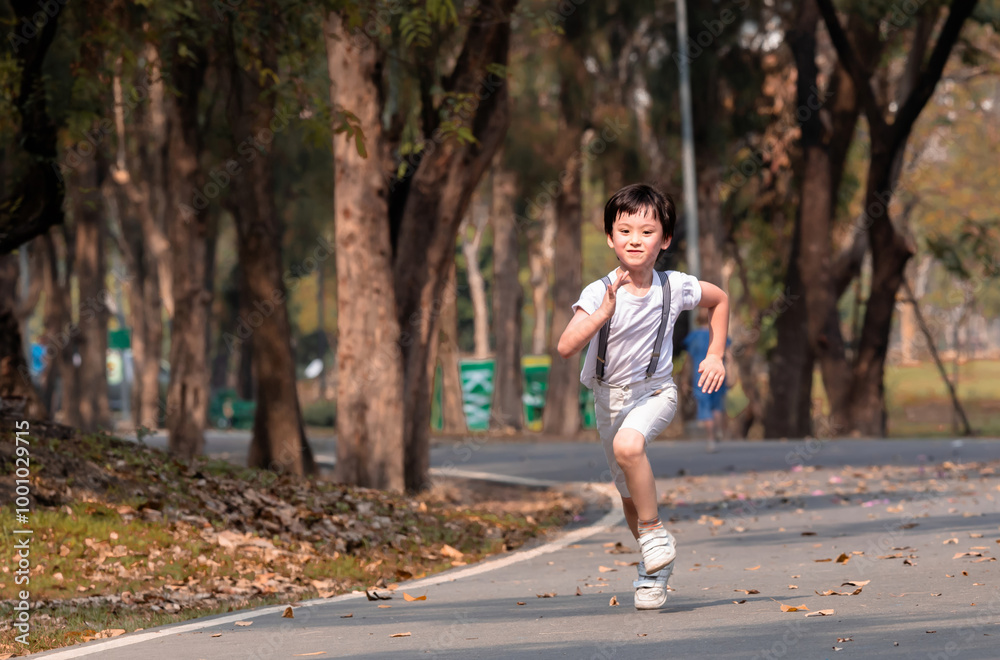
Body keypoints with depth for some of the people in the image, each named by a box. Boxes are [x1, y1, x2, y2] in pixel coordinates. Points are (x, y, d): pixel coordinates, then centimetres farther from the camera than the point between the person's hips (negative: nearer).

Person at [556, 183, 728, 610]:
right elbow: (566, 347, -33)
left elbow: (720, 300, 8)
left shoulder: (675, 288, -14)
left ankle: (655, 534, -16)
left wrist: (715, 355, 1)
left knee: (627, 445, -34)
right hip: (609, 396, 2)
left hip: (654, 391, -2)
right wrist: (604, 313, -45)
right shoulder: (598, 293, -20)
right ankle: (655, 566, 38)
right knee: (629, 494, 14)